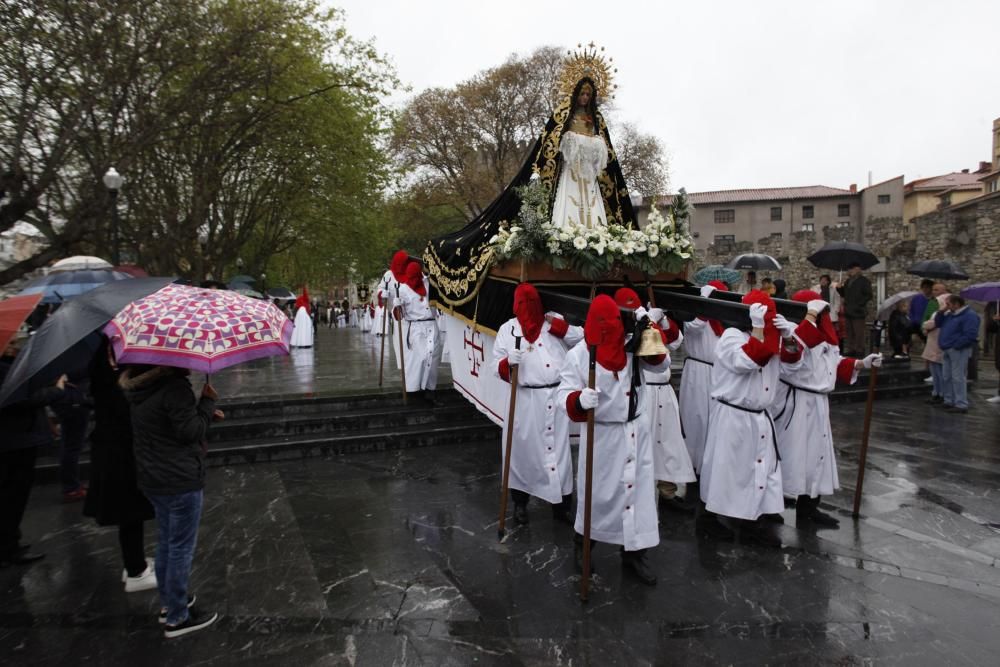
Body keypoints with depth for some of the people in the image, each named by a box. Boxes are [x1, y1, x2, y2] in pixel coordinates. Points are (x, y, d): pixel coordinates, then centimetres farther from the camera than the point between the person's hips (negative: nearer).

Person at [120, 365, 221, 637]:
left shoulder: (140, 388, 6)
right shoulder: (175, 387, -24)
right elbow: (190, 432, -22)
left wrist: (204, 412, 9)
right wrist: (207, 402, -11)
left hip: (152, 479, 10)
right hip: (181, 481, -9)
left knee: (165, 542, 22)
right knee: (181, 548, 3)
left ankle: (168, 603, 37)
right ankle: (177, 618, 15)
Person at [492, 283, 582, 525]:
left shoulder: (554, 321, 8)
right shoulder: (507, 329, 4)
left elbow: (582, 340, 3)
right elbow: (497, 366, 1)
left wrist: (560, 327, -9)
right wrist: (508, 362, -21)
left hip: (556, 397, 1)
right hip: (525, 399, -1)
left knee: (559, 450, 8)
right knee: (523, 450, 7)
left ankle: (562, 505, 20)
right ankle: (520, 503, 27)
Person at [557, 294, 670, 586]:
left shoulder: (632, 346, -1)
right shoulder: (578, 354, -12)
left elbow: (660, 364, 2)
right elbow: (565, 393, -13)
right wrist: (579, 400, -37)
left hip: (636, 431, 4)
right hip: (601, 435, -4)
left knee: (639, 490, 9)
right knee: (597, 492, 8)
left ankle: (633, 553, 25)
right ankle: (582, 542, 34)